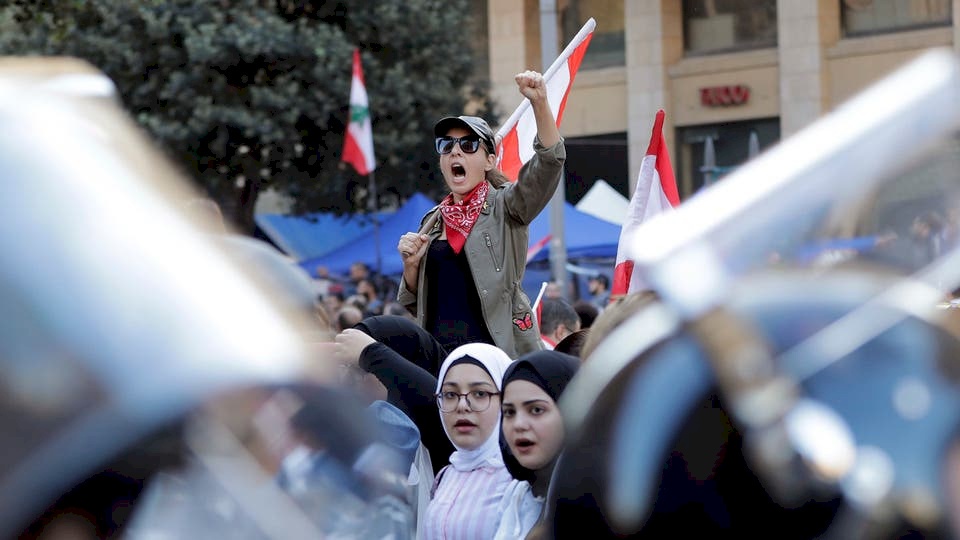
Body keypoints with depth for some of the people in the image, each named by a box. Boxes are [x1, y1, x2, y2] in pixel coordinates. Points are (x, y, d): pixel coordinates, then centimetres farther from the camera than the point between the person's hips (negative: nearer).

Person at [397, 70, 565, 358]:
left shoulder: (504, 208, 2)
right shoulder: (432, 223, 16)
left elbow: (550, 160, -15)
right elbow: (416, 304, 20)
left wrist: (539, 103, -28)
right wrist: (411, 264, 0)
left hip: (496, 352, -5)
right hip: (438, 354, 5)